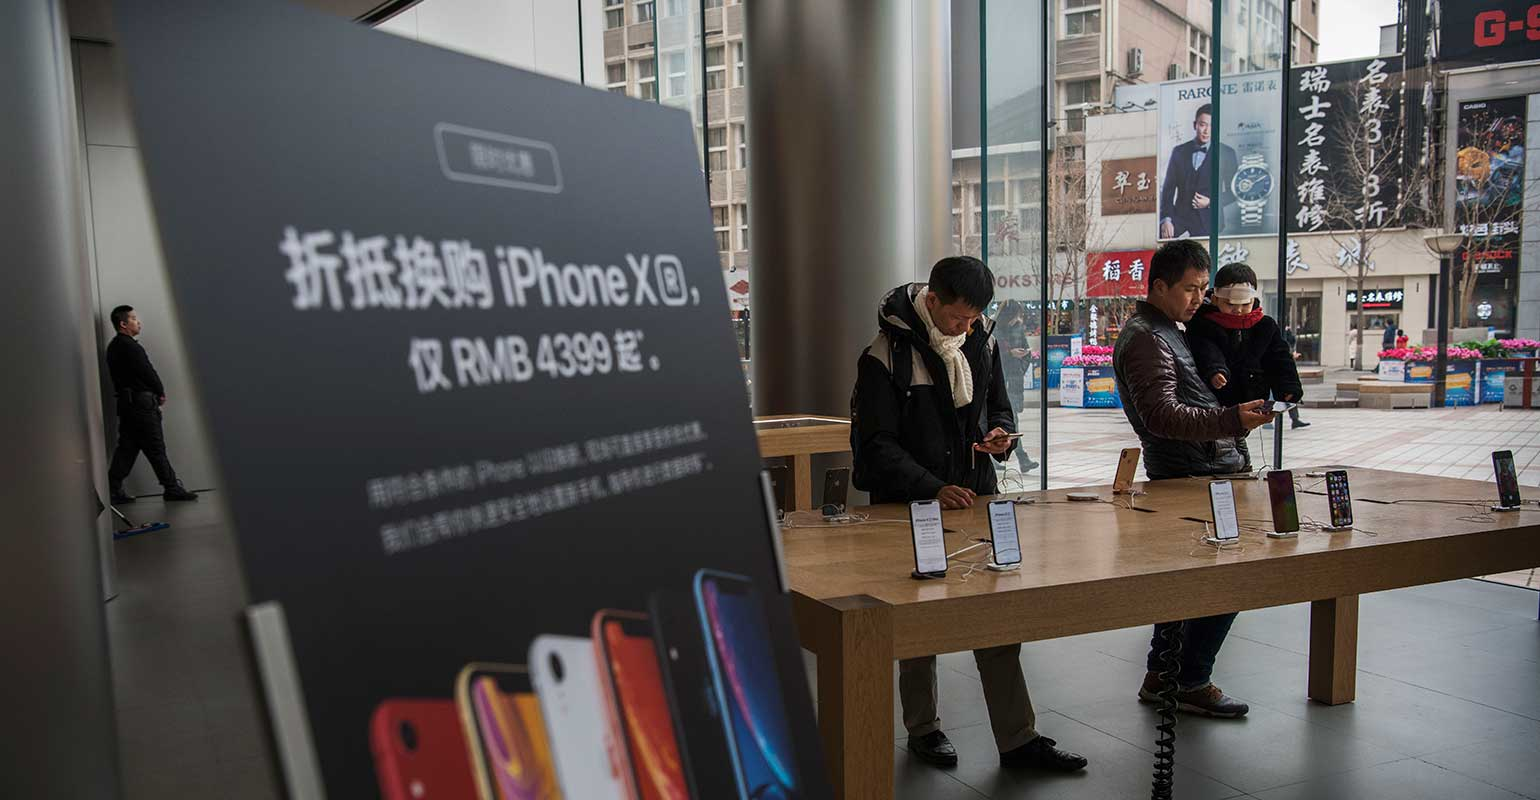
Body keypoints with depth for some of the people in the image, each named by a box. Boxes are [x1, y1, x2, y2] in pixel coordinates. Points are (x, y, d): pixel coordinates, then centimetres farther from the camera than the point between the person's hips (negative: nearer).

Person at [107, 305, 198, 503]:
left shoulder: (114, 346, 15)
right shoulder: (130, 346, -15)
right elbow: (148, 372, -15)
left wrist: (156, 392, 9)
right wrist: (161, 392, 2)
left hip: (125, 402, 9)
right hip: (141, 403, -9)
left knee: (127, 447, 11)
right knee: (156, 448, -3)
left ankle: (114, 490, 10)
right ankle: (172, 488, 3)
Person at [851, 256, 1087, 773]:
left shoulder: (982, 344, 5)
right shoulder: (887, 355, -13)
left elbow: (999, 408, 19)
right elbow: (877, 444, -15)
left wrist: (1001, 434, -5)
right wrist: (932, 489, -25)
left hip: (975, 497, 5)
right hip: (910, 506, -4)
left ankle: (1018, 740, 13)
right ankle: (923, 730, 26)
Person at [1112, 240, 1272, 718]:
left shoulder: (1167, 332, 18)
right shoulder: (1145, 339, -15)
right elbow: (1163, 416, -26)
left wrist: (1234, 418, 20)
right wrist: (1232, 419, -34)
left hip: (1197, 474, 10)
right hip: (1194, 479, -10)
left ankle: (1160, 678, 23)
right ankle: (1192, 683, 5)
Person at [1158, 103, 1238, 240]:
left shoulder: (1226, 153, 5)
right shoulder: (1179, 151, 10)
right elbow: (1168, 188, 6)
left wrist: (1211, 202, -10)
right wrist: (1166, 219, -7)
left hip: (1209, 220, -1)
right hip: (1180, 217, 1)